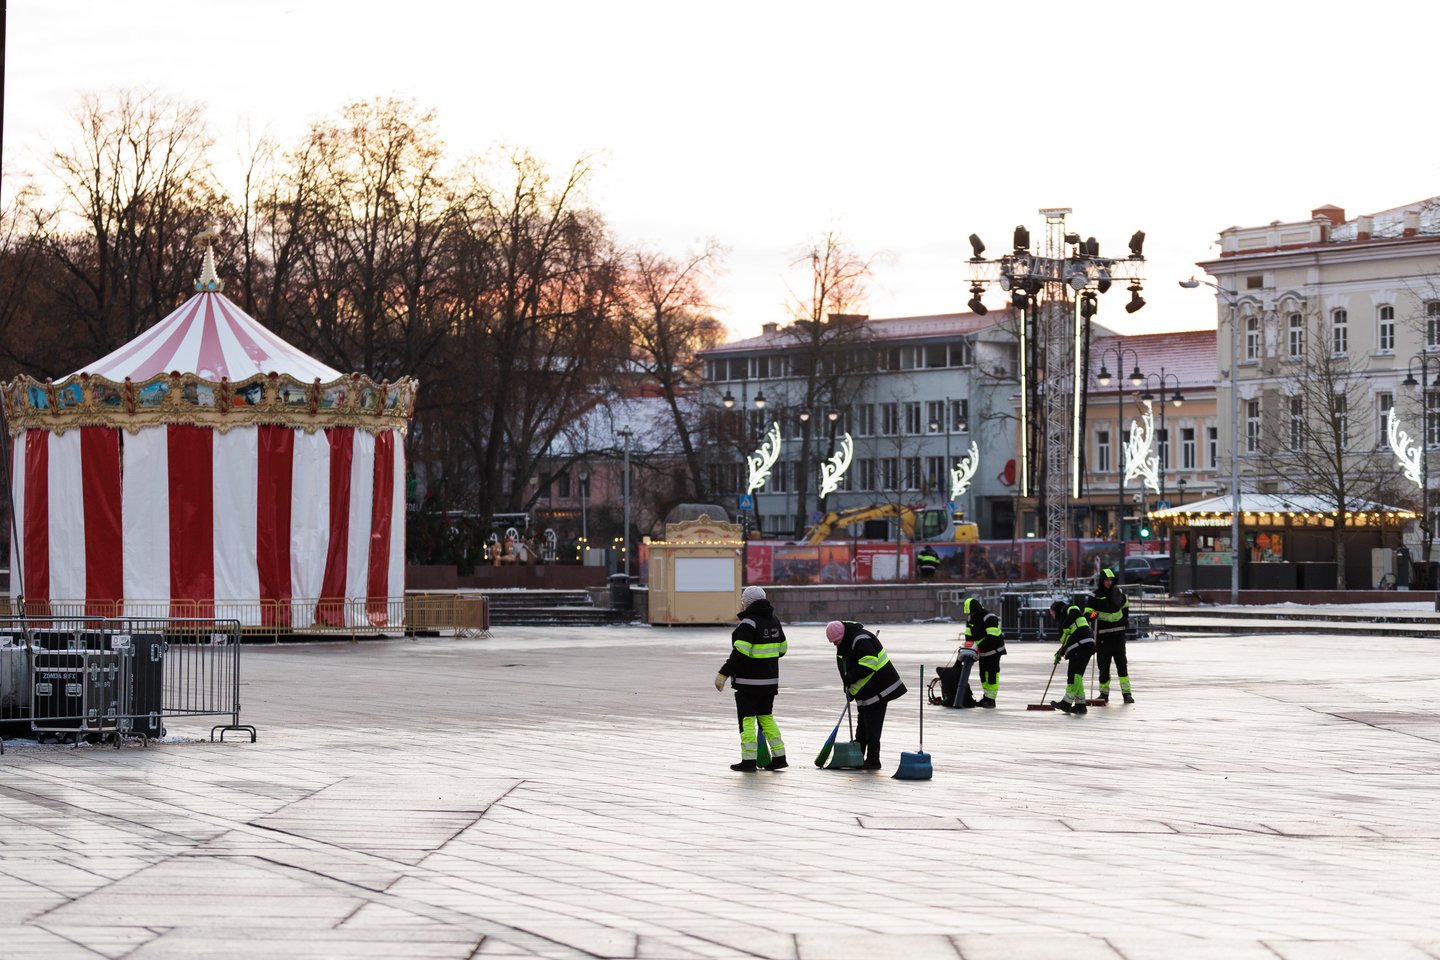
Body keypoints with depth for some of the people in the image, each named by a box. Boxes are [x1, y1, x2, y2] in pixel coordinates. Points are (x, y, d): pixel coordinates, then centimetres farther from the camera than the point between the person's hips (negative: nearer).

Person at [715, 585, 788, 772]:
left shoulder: (749, 623, -17)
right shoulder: (773, 621, 9)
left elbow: (740, 652, -24)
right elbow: (781, 649, 17)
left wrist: (724, 674, -21)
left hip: (749, 680, -8)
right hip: (770, 678, 8)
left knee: (747, 719, -1)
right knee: (766, 717, 16)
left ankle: (749, 761, -2)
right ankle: (779, 757, 13)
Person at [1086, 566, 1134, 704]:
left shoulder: (1118, 592, 7)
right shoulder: (1095, 596, -6)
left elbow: (1125, 606, 26)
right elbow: (1087, 613, -11)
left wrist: (1125, 619, 22)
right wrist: (1092, 615, -31)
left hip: (1118, 632, 3)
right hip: (1103, 634, -3)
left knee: (1121, 663, -2)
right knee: (1103, 664, -1)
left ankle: (1126, 692, -1)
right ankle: (1104, 693, 12)